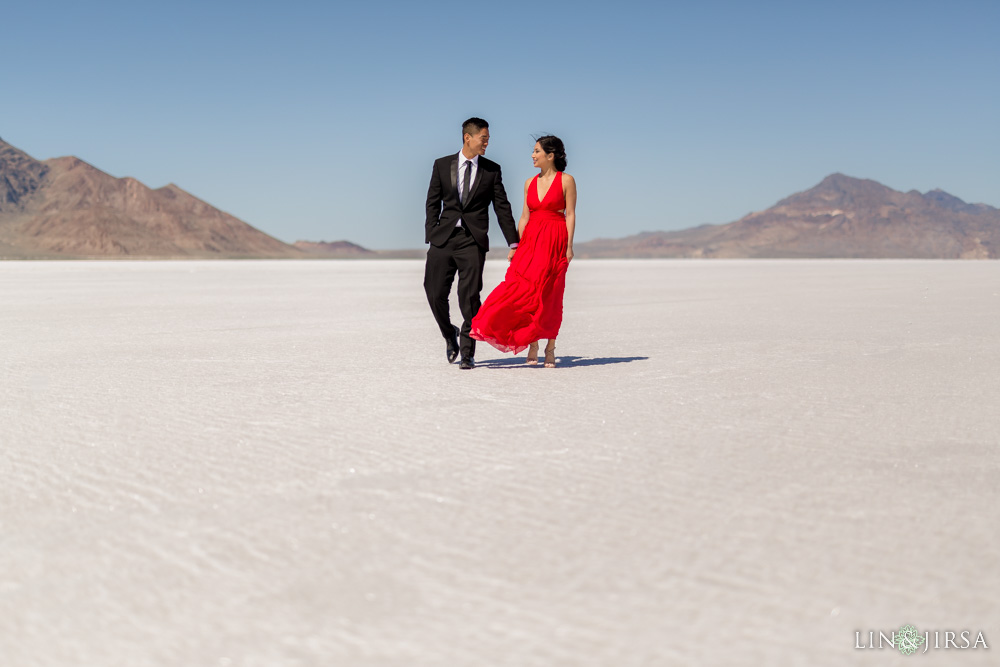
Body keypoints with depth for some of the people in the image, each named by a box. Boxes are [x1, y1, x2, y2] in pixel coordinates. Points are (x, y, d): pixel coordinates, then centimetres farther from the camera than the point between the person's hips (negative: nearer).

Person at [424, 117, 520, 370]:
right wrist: (430, 238, -1)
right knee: (435, 293, -1)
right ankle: (449, 334, 26)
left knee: (469, 297, -6)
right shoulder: (442, 165, 9)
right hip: (443, 238, 1)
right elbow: (433, 203, 8)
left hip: (473, 241, -1)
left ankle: (468, 351, 6)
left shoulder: (492, 170, 7)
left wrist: (513, 243, 4)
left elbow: (502, 208, 8)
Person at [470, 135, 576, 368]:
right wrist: (517, 245, 7)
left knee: (550, 296, -2)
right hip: (531, 240, 4)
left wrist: (569, 246, -11)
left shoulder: (566, 181, -1)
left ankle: (550, 348, 8)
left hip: (555, 242, -4)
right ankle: (532, 345, 4)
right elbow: (525, 217, 13)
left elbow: (570, 215, -5)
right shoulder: (530, 183, 12)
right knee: (525, 291, -6)